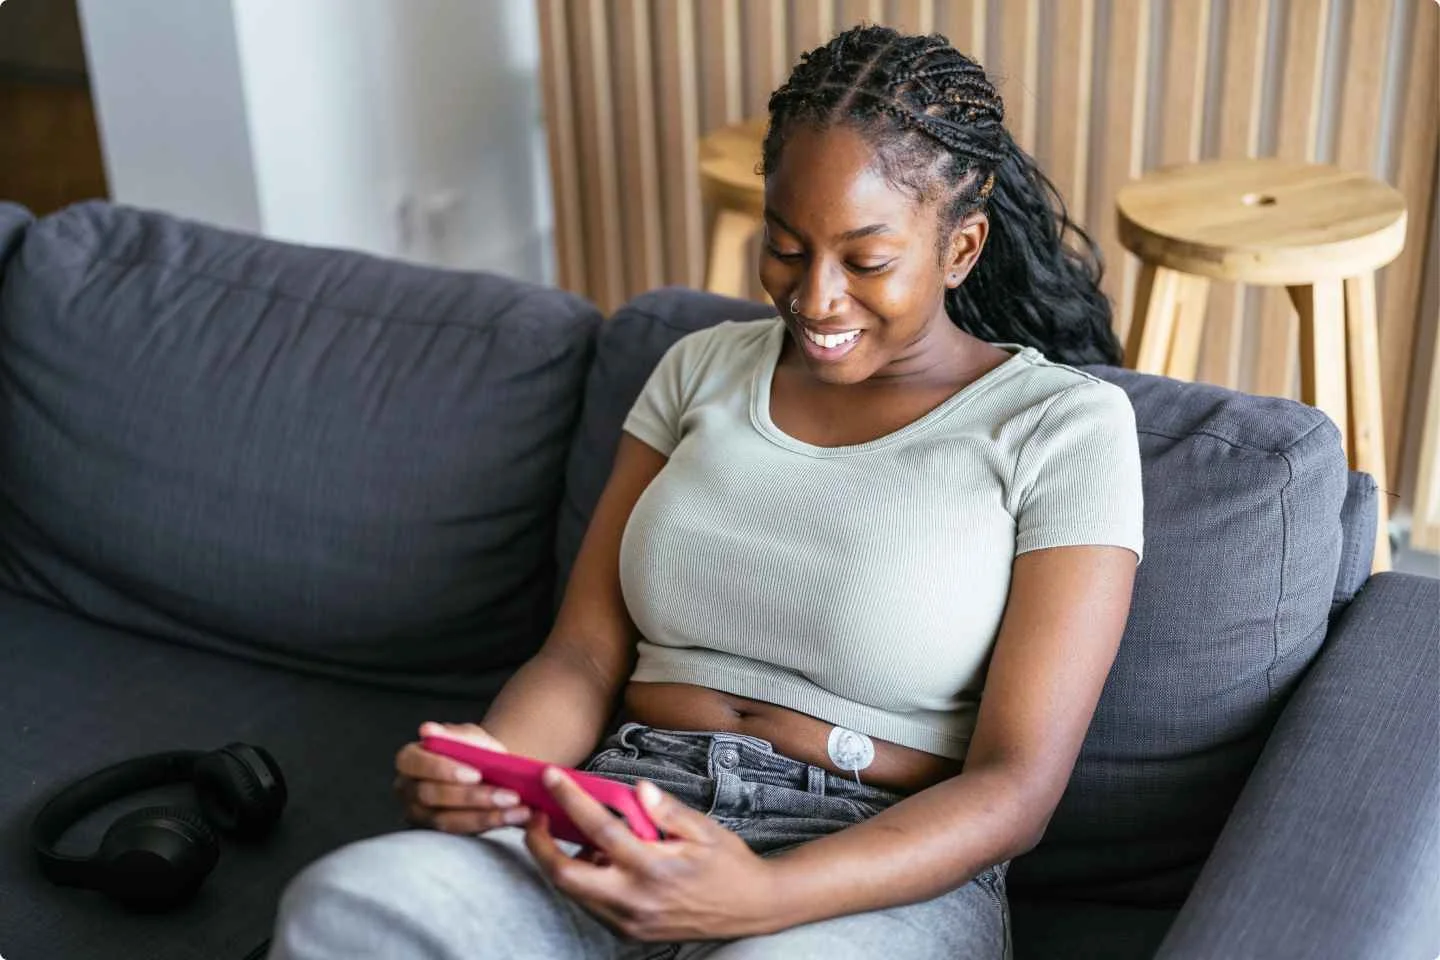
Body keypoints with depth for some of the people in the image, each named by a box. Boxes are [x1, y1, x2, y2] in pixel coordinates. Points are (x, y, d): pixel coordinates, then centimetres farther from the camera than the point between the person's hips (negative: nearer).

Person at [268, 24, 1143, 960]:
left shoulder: (1068, 426, -1)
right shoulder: (705, 366, 13)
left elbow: (1015, 786, -8)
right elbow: (585, 652, 10)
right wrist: (492, 760, -14)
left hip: (881, 876, -3)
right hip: (628, 819, 4)